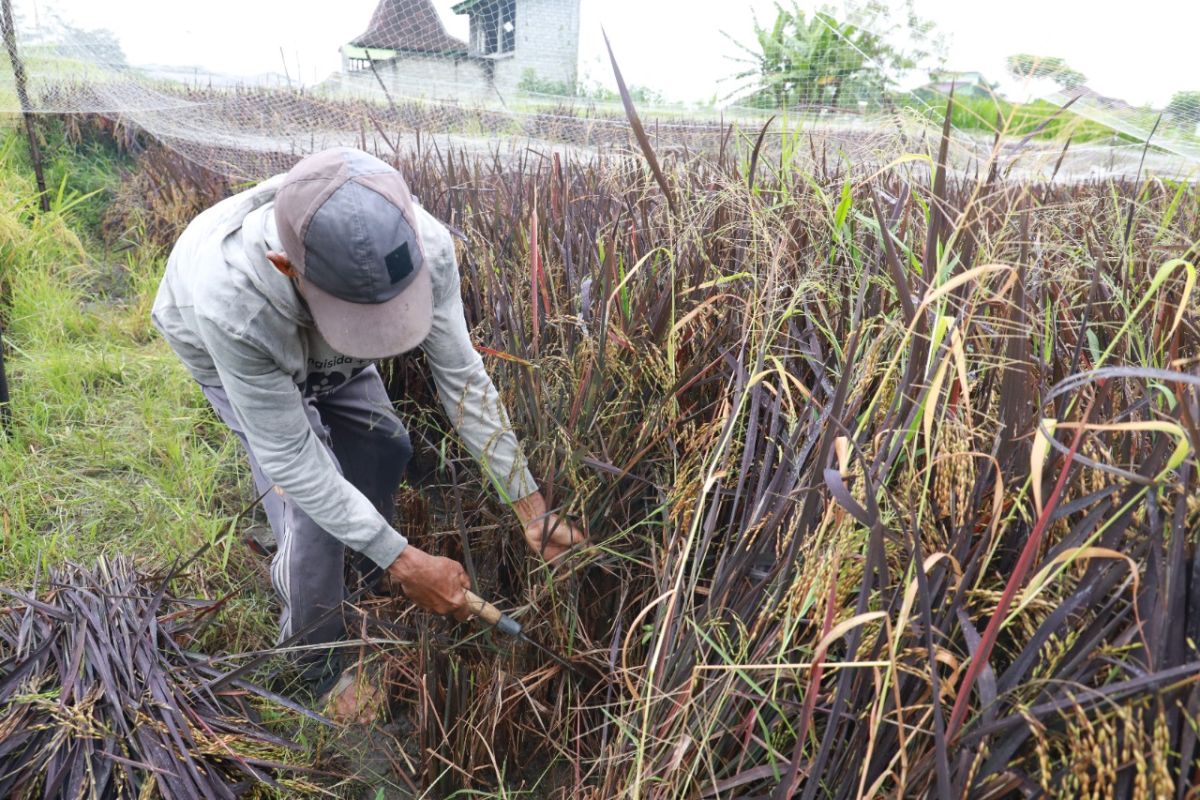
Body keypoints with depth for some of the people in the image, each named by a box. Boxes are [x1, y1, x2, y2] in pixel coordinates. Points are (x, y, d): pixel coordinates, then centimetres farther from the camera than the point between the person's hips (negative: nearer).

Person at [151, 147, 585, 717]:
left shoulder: (422, 245, -38)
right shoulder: (231, 302, -47)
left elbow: (462, 378, -26)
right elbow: (289, 457, -35)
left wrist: (533, 510, -23)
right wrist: (404, 562, -33)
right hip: (223, 346, -4)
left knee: (383, 444, 5)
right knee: (310, 501, -17)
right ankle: (319, 669, 11)